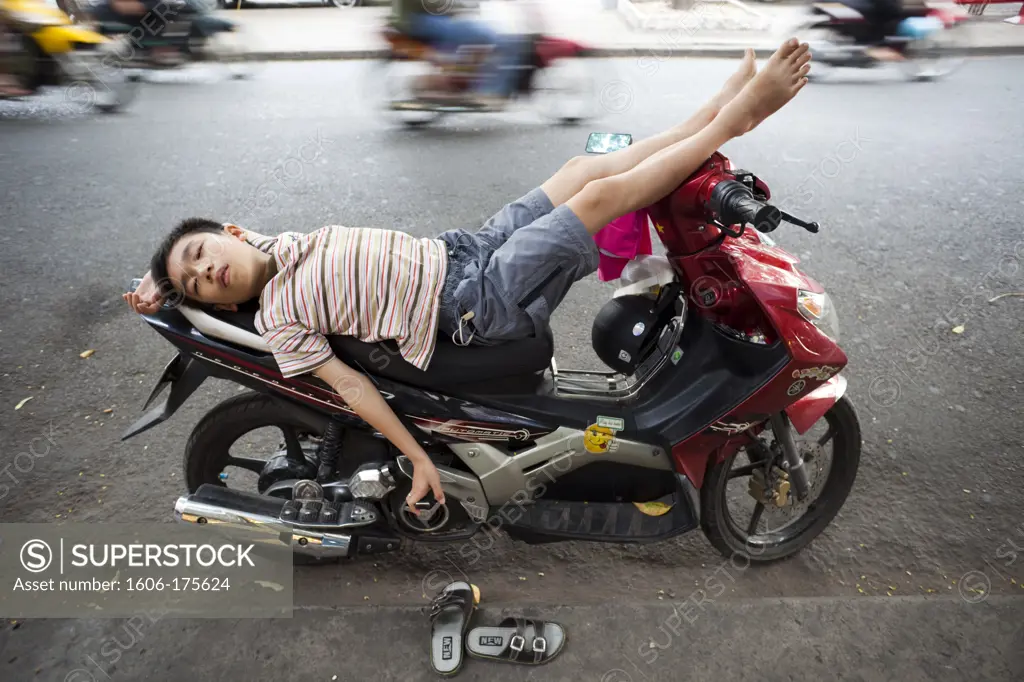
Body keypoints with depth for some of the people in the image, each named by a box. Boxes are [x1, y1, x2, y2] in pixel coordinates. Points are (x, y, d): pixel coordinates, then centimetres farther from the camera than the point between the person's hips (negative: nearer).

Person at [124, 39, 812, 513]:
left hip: (462, 249, 8)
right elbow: (349, 383, -11)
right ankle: (733, 119, -1)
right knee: (601, 193, -15)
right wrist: (419, 457, -15)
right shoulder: (278, 322, -6)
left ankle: (720, 105, 14)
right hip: (481, 306, -7)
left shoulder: (281, 243, 12)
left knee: (587, 165, 2)